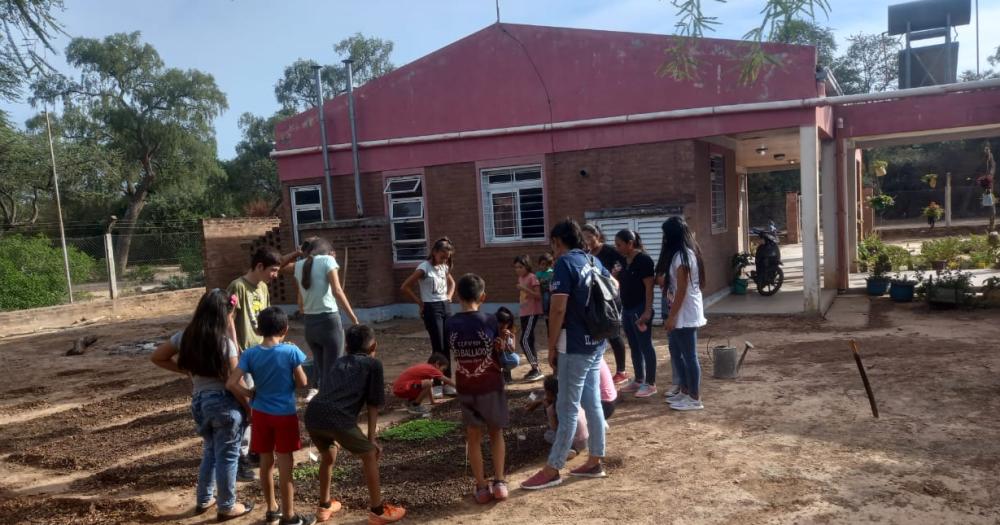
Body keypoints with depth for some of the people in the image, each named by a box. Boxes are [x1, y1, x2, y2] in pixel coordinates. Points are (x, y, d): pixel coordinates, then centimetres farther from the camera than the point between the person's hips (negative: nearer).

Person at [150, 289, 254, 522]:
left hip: (199, 401, 6)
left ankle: (203, 500, 35)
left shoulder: (186, 336, 0)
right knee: (227, 456, 8)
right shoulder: (225, 343, -18)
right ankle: (227, 507, 20)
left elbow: (157, 357, 11)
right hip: (224, 403, -6)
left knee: (210, 452, 25)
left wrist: (186, 371, 9)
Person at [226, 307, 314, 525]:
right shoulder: (291, 351, -15)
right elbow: (302, 383, -8)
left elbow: (231, 384, -12)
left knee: (266, 462, 16)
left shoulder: (250, 354, -7)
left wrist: (250, 394, 2)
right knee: (285, 466, 5)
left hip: (261, 414, 3)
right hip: (285, 415, -3)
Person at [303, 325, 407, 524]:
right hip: (338, 418, -5)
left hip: (312, 414, 6)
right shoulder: (373, 364, 17)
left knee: (328, 455, 32)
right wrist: (371, 439, 20)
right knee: (369, 454, 16)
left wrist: (334, 436, 51)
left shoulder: (336, 363, 33)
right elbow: (373, 405, 14)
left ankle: (324, 506, 44)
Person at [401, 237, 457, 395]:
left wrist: (449, 298, 12)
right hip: (432, 309, -7)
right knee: (439, 347, -7)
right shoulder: (424, 268, -12)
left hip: (446, 307, 7)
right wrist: (420, 302, -8)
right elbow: (405, 287, -13)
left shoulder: (444, 268, 9)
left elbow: (452, 283, 29)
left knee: (447, 347, 7)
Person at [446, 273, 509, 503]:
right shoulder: (490, 322, -12)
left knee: (473, 436, 11)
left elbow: (452, 353, 2)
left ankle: (481, 487, 13)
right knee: (496, 432, 16)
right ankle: (499, 483, 13)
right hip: (491, 386, -1)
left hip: (465, 389, 1)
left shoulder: (450, 325, -7)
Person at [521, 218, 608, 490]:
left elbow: (558, 309, -20)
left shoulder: (565, 263, -14)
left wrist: (551, 347, -13)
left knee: (567, 408, -3)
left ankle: (552, 470, 5)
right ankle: (595, 462, 22)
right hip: (597, 343, 8)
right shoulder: (594, 261, 10)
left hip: (575, 346, -8)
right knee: (592, 403, 14)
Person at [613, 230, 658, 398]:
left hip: (640, 309, -8)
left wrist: (647, 311, -22)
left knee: (645, 346, -2)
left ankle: (650, 384, 5)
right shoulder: (625, 261, 11)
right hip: (627, 309, 9)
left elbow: (649, 287, -17)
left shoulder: (643, 260, -13)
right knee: (634, 347, 13)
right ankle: (638, 380, 22)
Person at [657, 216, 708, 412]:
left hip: (685, 313, -10)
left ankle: (695, 399, 9)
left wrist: (671, 316, -18)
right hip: (684, 312, 10)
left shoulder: (681, 255, -19)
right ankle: (685, 391, 29)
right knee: (676, 352, 19)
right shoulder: (686, 252, 12)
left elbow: (681, 290, -20)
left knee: (689, 356, -1)